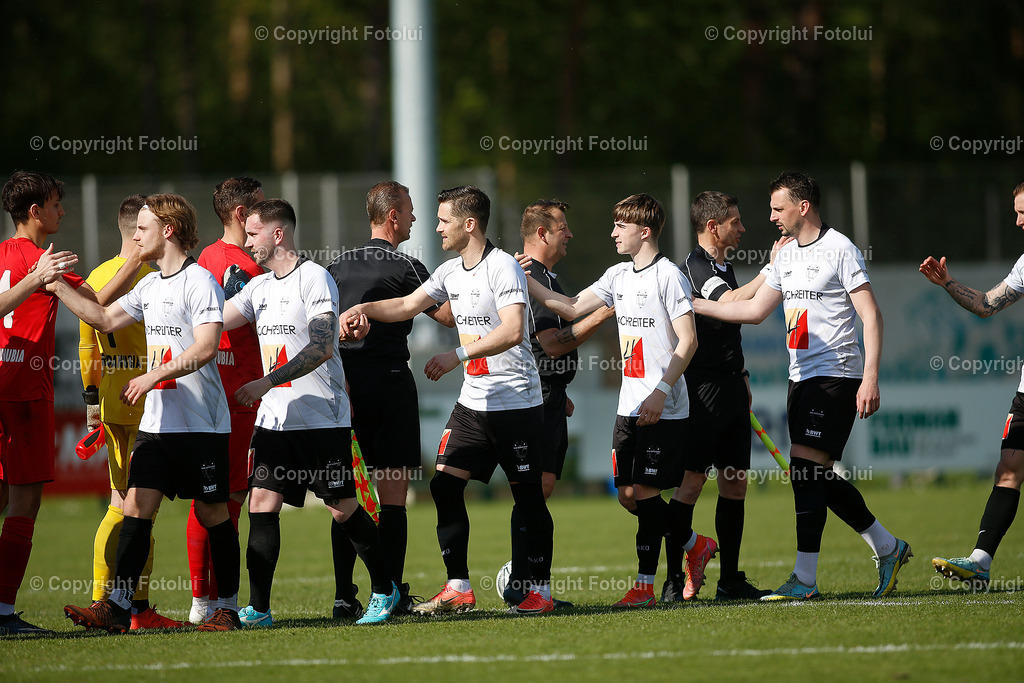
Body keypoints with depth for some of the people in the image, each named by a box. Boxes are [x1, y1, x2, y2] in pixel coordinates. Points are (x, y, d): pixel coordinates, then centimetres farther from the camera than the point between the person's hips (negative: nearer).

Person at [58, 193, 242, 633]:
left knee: (213, 514, 1)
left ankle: (227, 608, 10)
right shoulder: (149, 286, 15)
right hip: (157, 422, 7)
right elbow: (106, 320, 21)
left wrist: (154, 376, -22)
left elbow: (205, 347, -20)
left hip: (201, 423, -7)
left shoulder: (199, 281, -11)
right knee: (136, 507, -2)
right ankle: (118, 605, -5)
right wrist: (57, 287, 17)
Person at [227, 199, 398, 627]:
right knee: (262, 503, -4)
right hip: (274, 418, 7)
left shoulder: (314, 278, -10)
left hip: (322, 417, -7)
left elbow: (321, 348, -20)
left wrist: (267, 382, -23)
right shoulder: (259, 287, 14)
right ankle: (257, 609, -4)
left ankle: (384, 590, 19)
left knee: (344, 509, 0)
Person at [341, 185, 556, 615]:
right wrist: (365, 308, 3)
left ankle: (540, 591, 7)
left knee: (527, 495, -2)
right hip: (473, 401, 8)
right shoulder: (451, 271, 11)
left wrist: (458, 355, -28)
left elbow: (512, 331, -24)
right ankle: (458, 589, 4)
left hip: (516, 402, -8)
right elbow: (409, 306, 19)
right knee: (445, 485, -1)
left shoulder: (503, 267, -14)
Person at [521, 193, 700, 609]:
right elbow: (572, 309, 15)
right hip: (629, 405, 8)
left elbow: (687, 342, -13)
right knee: (628, 494, 5)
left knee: (643, 490, -8)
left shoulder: (668, 276, -10)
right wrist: (527, 282, 5)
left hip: (663, 409, -8)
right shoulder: (618, 275, 13)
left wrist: (660, 391, -19)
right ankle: (696, 546, 22)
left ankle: (645, 585, 0)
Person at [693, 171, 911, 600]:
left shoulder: (840, 250, -9)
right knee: (819, 479, 7)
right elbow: (755, 310, 20)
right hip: (802, 377, 8)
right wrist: (693, 304, 16)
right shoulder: (786, 256, 15)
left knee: (805, 468, -13)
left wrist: (870, 379, -19)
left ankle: (805, 579, -11)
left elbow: (871, 316, -12)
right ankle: (888, 549, 21)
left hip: (837, 374, -8)